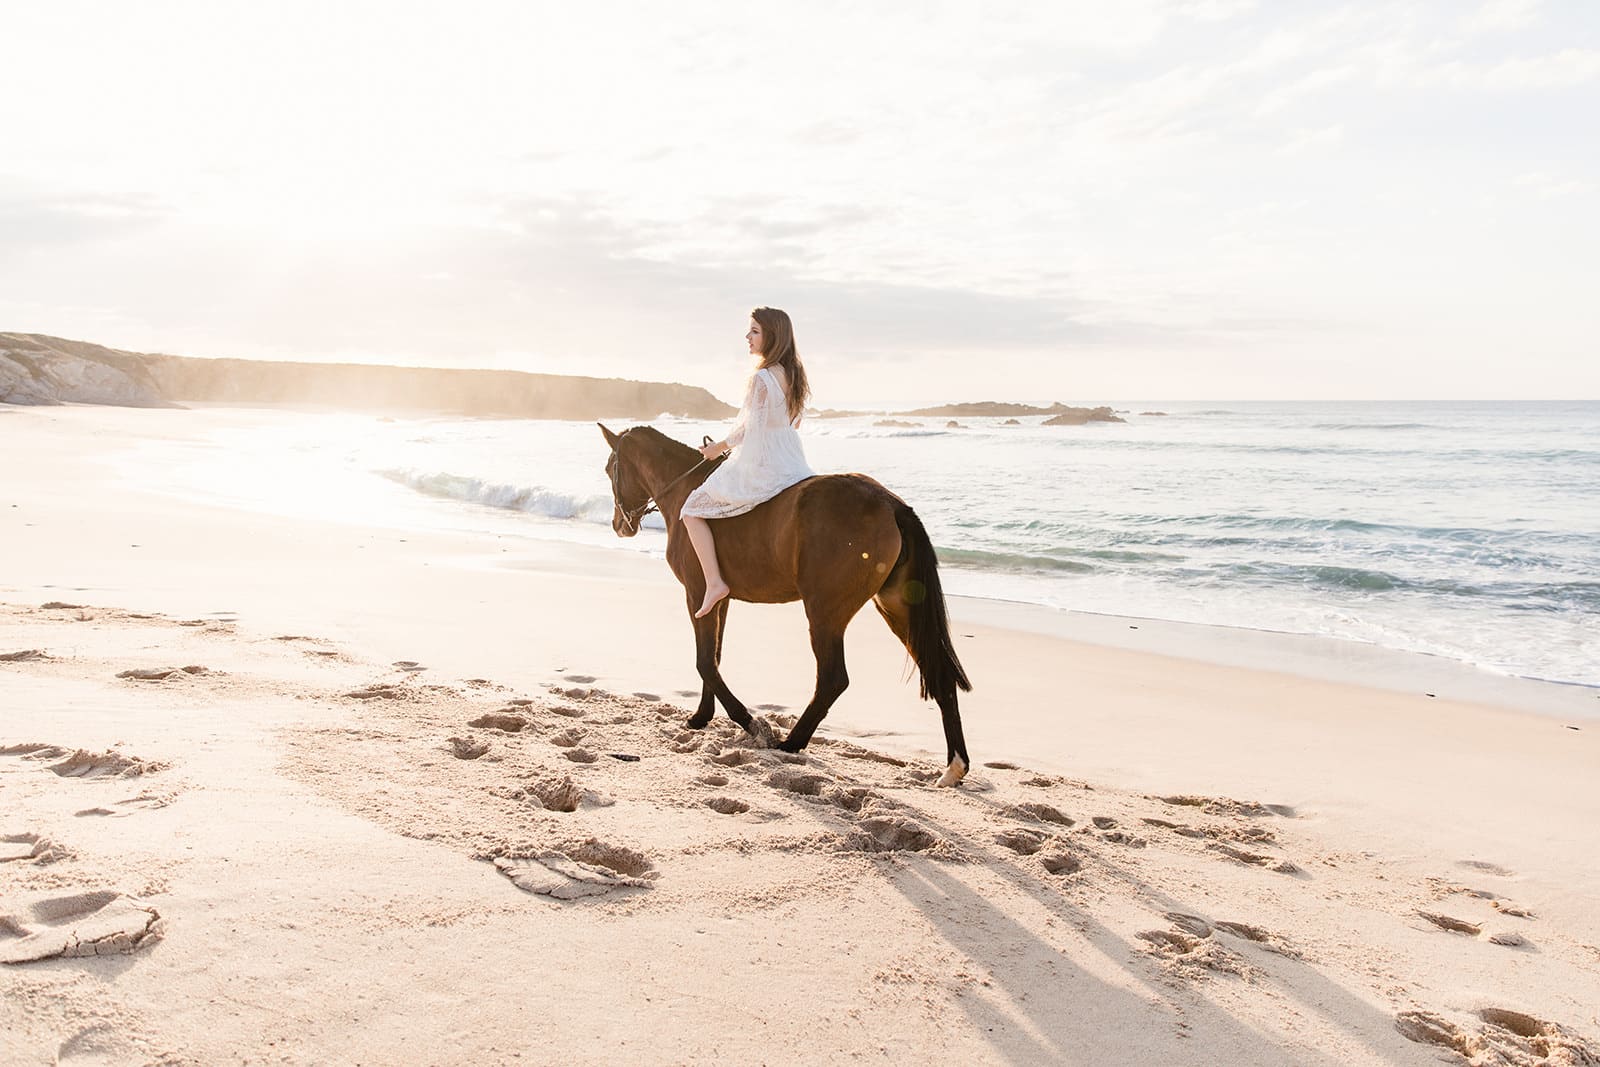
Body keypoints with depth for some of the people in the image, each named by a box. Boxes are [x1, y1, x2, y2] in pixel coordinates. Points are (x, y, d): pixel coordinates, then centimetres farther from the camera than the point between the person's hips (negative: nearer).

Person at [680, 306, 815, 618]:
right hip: (793, 464, 9)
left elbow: (747, 429, -17)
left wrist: (719, 447, 2)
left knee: (691, 511, 1)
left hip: (758, 469, -8)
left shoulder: (761, 379, -20)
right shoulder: (795, 375, 6)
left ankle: (714, 581, -6)